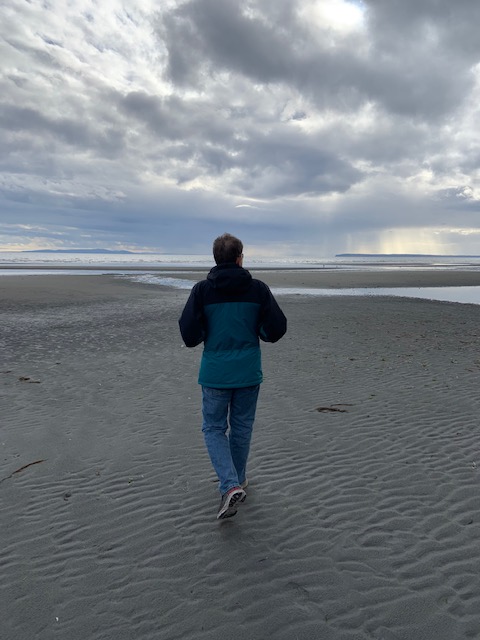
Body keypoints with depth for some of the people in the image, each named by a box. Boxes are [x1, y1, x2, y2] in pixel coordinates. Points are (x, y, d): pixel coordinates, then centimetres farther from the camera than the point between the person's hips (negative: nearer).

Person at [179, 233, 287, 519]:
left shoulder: (202, 290, -7)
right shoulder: (258, 289, -5)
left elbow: (189, 335, -12)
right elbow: (277, 329, -7)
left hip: (215, 374, -1)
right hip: (249, 372, 2)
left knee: (214, 428, 13)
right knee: (242, 428, 18)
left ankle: (230, 485, -3)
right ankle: (238, 480, 35)